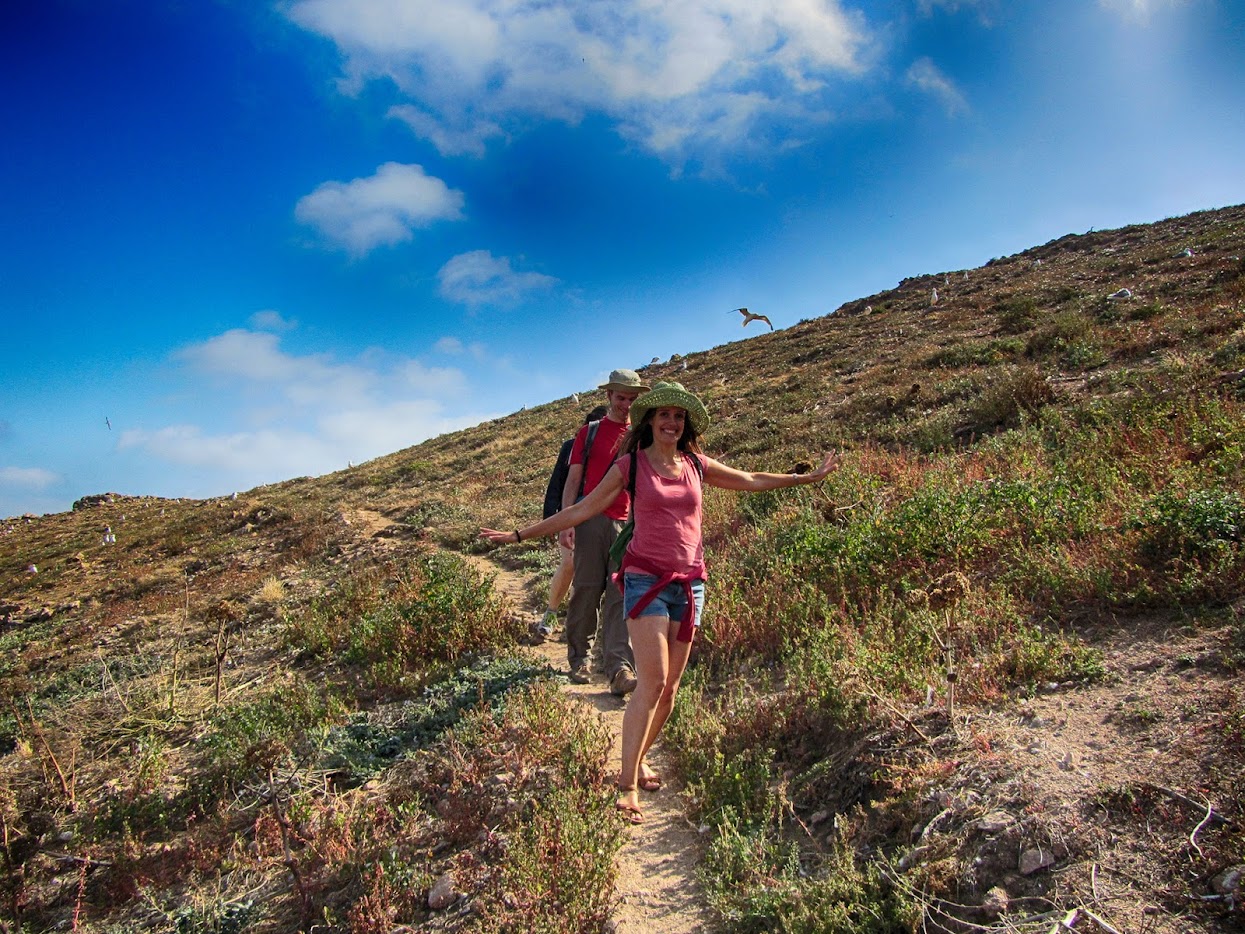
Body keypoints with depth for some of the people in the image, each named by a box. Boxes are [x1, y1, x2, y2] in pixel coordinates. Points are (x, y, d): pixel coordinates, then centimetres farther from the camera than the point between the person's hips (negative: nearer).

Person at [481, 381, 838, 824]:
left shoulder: (697, 465, 9)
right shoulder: (631, 465, 0)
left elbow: (753, 481, 22)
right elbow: (581, 509, 0)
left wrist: (809, 476, 26)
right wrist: (520, 535, -4)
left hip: (690, 583, 4)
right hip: (646, 579, -4)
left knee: (670, 687, 7)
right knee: (652, 680, -14)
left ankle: (639, 758, 26)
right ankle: (627, 784, -8)